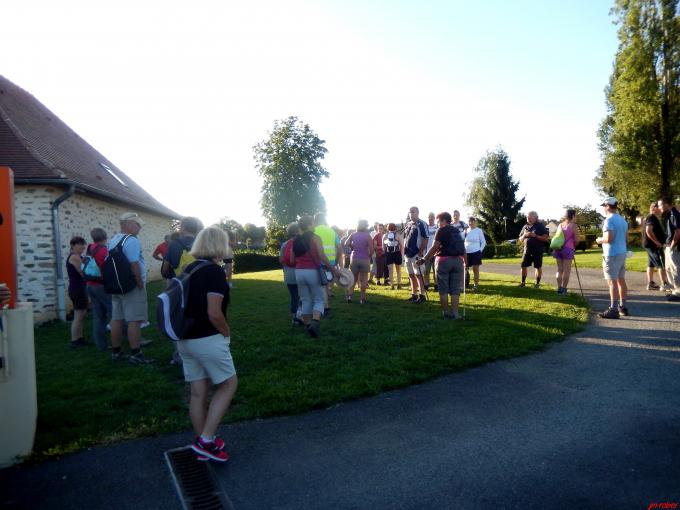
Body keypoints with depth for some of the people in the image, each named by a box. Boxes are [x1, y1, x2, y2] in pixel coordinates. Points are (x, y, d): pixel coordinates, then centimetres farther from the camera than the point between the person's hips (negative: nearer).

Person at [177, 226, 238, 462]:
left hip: (186, 339, 8)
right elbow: (214, 313, -22)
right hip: (208, 339, -7)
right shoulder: (215, 271, -16)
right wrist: (227, 333, -5)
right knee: (229, 384, 9)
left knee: (198, 392, 14)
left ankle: (203, 443, 26)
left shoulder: (188, 269, 8)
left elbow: (187, 304, 14)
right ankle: (206, 440, 6)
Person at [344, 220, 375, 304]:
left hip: (354, 258, 3)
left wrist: (353, 248, 10)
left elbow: (346, 243, -6)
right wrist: (370, 256, 4)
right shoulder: (367, 236, -9)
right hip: (365, 259, -3)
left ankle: (349, 296, 7)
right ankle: (362, 299, 5)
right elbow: (371, 249, -13)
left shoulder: (353, 235, 2)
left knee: (353, 278, 14)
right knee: (363, 280, 3)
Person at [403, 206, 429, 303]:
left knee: (418, 275, -5)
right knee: (411, 275, 12)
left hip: (417, 254, -8)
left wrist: (420, 252, -18)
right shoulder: (408, 224, 15)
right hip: (408, 254, 8)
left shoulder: (422, 224, -9)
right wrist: (404, 251, 12)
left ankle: (422, 296, 1)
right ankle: (414, 295, 20)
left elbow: (425, 239, -13)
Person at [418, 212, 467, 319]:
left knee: (443, 289, 5)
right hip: (458, 261, 5)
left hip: (443, 260, -5)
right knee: (455, 290, 7)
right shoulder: (457, 231, 17)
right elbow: (463, 248, 15)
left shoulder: (442, 230, -1)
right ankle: (454, 313, 5)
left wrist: (423, 260, -6)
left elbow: (434, 247, -8)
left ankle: (446, 313, 8)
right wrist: (466, 262, 20)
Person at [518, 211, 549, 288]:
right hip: (527, 250, 4)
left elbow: (545, 238, -9)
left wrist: (535, 236, -19)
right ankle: (523, 282, 13)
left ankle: (537, 283, 13)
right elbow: (520, 239, 17)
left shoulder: (540, 226, -2)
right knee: (523, 266, 2)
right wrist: (524, 235, -5)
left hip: (538, 251, -4)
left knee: (538, 267, 2)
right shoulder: (525, 227, 12)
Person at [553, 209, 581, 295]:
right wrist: (574, 246, 11)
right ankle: (563, 289, -4)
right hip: (568, 249, -6)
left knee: (559, 270, 10)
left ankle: (559, 288, 10)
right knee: (566, 270, -2)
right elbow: (577, 240, -7)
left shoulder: (560, 225, 12)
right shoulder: (574, 225, -5)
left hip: (558, 248, 6)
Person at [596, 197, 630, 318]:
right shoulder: (623, 220, 13)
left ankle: (613, 310, -9)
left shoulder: (609, 220, -16)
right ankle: (623, 307, 21)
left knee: (612, 282, -8)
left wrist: (599, 240, -5)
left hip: (612, 254, -9)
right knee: (621, 280, 14)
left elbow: (608, 238, -23)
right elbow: (626, 238, 20)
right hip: (622, 253, 9)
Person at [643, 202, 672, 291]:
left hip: (650, 245, 10)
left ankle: (650, 284, 12)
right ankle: (664, 284, -4)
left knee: (651, 264, 10)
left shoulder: (653, 218, 19)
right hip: (653, 245, -10)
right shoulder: (652, 218, -15)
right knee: (661, 265, -7)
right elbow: (648, 231, -27)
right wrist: (656, 242, -23)